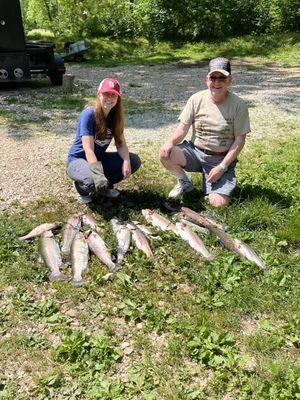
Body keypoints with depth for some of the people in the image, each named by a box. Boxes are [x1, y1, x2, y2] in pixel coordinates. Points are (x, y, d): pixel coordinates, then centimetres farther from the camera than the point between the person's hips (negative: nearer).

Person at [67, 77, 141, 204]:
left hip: (99, 158, 6)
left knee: (134, 161, -10)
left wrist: (126, 161, -28)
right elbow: (88, 149, -30)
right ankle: (82, 188, 0)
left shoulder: (115, 115, -3)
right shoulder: (89, 114, -22)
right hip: (78, 159, -6)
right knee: (93, 182, -37)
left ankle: (106, 185, 6)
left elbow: (121, 143, -6)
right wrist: (98, 173, -43)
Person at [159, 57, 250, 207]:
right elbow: (183, 128, -3)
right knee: (165, 154, -26)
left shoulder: (238, 105, -9)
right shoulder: (196, 99, -3)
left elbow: (239, 140, -7)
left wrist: (222, 166, -15)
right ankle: (184, 183, 5)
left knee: (218, 203, -19)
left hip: (221, 159, -2)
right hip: (195, 151, 2)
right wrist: (170, 142, -26)